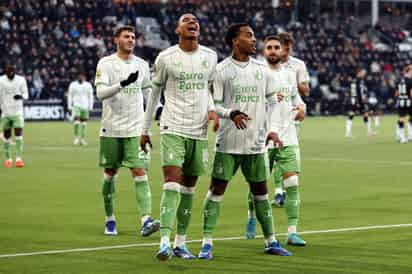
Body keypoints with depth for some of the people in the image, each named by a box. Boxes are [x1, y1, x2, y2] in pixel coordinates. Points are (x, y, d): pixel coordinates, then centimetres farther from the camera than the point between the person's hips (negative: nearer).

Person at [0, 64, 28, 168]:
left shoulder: (21, 80, -3)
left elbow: (26, 94, 0)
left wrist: (21, 96, -23)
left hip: (18, 111, -1)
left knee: (19, 135, -12)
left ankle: (19, 158, -13)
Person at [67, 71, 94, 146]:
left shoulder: (88, 85, 6)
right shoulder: (73, 85, 4)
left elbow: (90, 96, 8)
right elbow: (70, 96, 6)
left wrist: (90, 107, 1)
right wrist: (69, 107, 0)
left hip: (85, 106, 2)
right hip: (76, 105, -2)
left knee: (84, 122, 2)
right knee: (77, 121, -17)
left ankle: (82, 139, 8)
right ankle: (76, 137, -9)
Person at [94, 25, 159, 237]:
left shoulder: (142, 64, 8)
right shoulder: (106, 63, -4)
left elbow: (148, 90, 22)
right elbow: (100, 92, -16)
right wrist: (122, 84, -31)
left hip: (136, 129, 2)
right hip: (111, 129, -2)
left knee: (140, 172, -10)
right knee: (110, 174, 7)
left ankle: (146, 220, -19)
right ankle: (110, 220, 21)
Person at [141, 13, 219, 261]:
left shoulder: (210, 57, 7)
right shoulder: (166, 58, -2)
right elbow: (155, 93, 7)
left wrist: (213, 109, 0)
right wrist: (146, 130, 10)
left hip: (199, 131, 4)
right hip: (173, 129, -4)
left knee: (189, 189, 8)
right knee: (172, 183, -17)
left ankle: (181, 243, 16)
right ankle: (165, 242, -22)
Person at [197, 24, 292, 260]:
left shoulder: (262, 69, 8)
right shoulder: (221, 70, -5)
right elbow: (212, 105, -7)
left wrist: (271, 130, 5)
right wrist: (231, 113, -25)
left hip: (256, 143, 4)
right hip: (228, 143, -4)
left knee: (261, 191, 10)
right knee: (217, 190, -4)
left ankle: (271, 242, 19)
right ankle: (207, 244, -1)